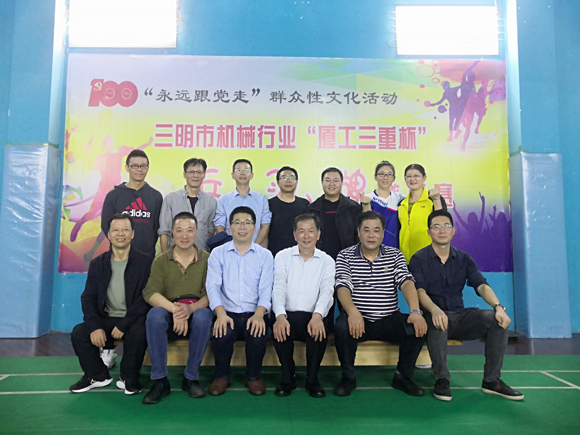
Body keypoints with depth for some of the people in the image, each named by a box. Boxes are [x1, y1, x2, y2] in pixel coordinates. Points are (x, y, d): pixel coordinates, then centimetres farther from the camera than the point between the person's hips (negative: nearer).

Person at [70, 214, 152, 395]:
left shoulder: (145, 262, -5)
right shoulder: (98, 263, 8)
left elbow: (145, 298, -11)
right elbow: (88, 298, 3)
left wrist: (123, 325, -20)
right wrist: (95, 326, -14)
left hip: (133, 320, -4)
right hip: (107, 319, 4)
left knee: (138, 332, -33)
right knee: (78, 333, -19)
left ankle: (129, 379, -6)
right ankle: (98, 375, 5)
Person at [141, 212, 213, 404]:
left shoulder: (207, 260, 3)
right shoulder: (161, 261, 6)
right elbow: (151, 293, -8)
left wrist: (190, 308, -28)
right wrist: (174, 309, -27)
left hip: (195, 315, -1)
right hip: (169, 318, 1)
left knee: (203, 315, -33)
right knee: (155, 314, -30)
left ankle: (191, 378, -14)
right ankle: (160, 381, -19)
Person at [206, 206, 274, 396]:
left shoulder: (265, 255, 7)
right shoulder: (218, 253, 7)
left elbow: (265, 289, -3)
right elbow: (213, 286, -5)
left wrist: (259, 314, -22)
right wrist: (221, 313, -22)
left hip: (254, 314, 0)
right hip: (227, 313, 0)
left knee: (259, 334, -29)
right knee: (222, 333, -30)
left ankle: (253, 377, 2)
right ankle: (222, 376, 1)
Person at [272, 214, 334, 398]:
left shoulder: (326, 261, 8)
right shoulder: (283, 256, 7)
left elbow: (327, 291, -7)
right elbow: (278, 287, -6)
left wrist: (317, 315, -29)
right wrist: (280, 316, -26)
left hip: (312, 316, 0)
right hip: (287, 315, 0)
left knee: (320, 332, -31)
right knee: (280, 330, -31)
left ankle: (312, 379, -5)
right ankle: (288, 377, -5)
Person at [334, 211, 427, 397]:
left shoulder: (395, 255, 8)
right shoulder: (345, 256, 2)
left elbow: (407, 283, -6)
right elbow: (343, 287, -12)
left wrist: (415, 311, -25)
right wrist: (353, 312, -33)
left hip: (389, 320, 2)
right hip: (358, 319, -2)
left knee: (418, 327, -23)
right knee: (342, 327, -33)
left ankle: (403, 376, 2)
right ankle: (348, 377, -6)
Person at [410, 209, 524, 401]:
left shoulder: (463, 259, 11)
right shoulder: (419, 259, -1)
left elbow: (481, 285, -3)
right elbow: (419, 291, -15)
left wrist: (498, 306, -24)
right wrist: (435, 310, -37)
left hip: (459, 316, 4)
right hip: (434, 315, -4)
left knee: (497, 319, -19)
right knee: (438, 321, -38)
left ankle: (491, 380, -8)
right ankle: (441, 379, -22)